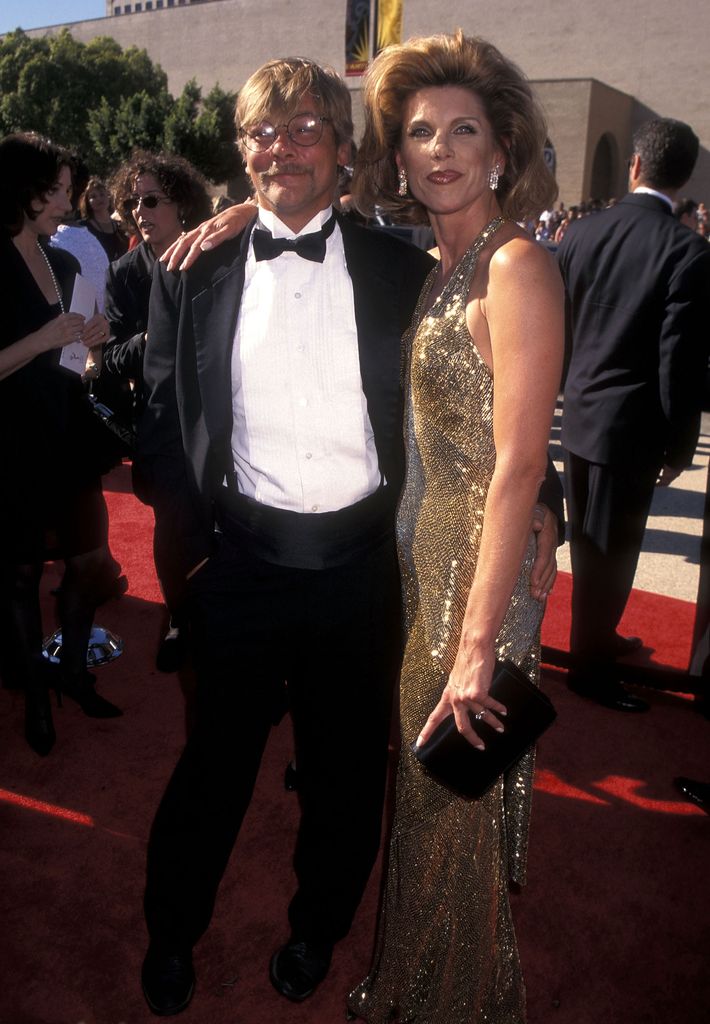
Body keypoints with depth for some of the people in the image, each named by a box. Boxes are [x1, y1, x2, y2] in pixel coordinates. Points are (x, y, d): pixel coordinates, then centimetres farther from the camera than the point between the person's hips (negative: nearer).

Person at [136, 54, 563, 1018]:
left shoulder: (401, 270, -1)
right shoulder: (196, 273, 3)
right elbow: (162, 420, 6)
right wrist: (187, 531, -4)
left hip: (360, 567, 0)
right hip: (240, 565, 1)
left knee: (346, 766, 18)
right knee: (216, 758, 18)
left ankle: (318, 928, 47)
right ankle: (172, 932, 45)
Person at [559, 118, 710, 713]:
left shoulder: (582, 233, 0)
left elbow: (560, 327, 7)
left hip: (580, 413, 6)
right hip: (632, 425, -6)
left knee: (588, 541, 20)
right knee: (613, 549, 7)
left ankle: (597, 636, 40)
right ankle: (591, 664, 21)